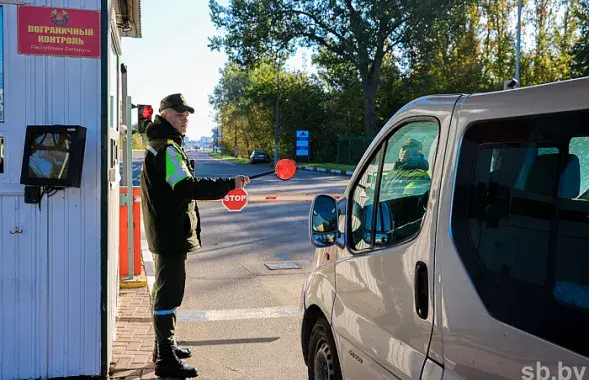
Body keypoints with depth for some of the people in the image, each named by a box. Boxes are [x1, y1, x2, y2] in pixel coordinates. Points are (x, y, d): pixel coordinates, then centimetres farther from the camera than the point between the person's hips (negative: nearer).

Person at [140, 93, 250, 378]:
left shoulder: (161, 145, 17)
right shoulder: (166, 148, -17)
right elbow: (187, 187, -28)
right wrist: (230, 184, -28)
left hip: (165, 232, 11)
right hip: (171, 233, -11)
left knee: (166, 290, 20)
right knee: (169, 293, -8)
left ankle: (165, 346, 34)